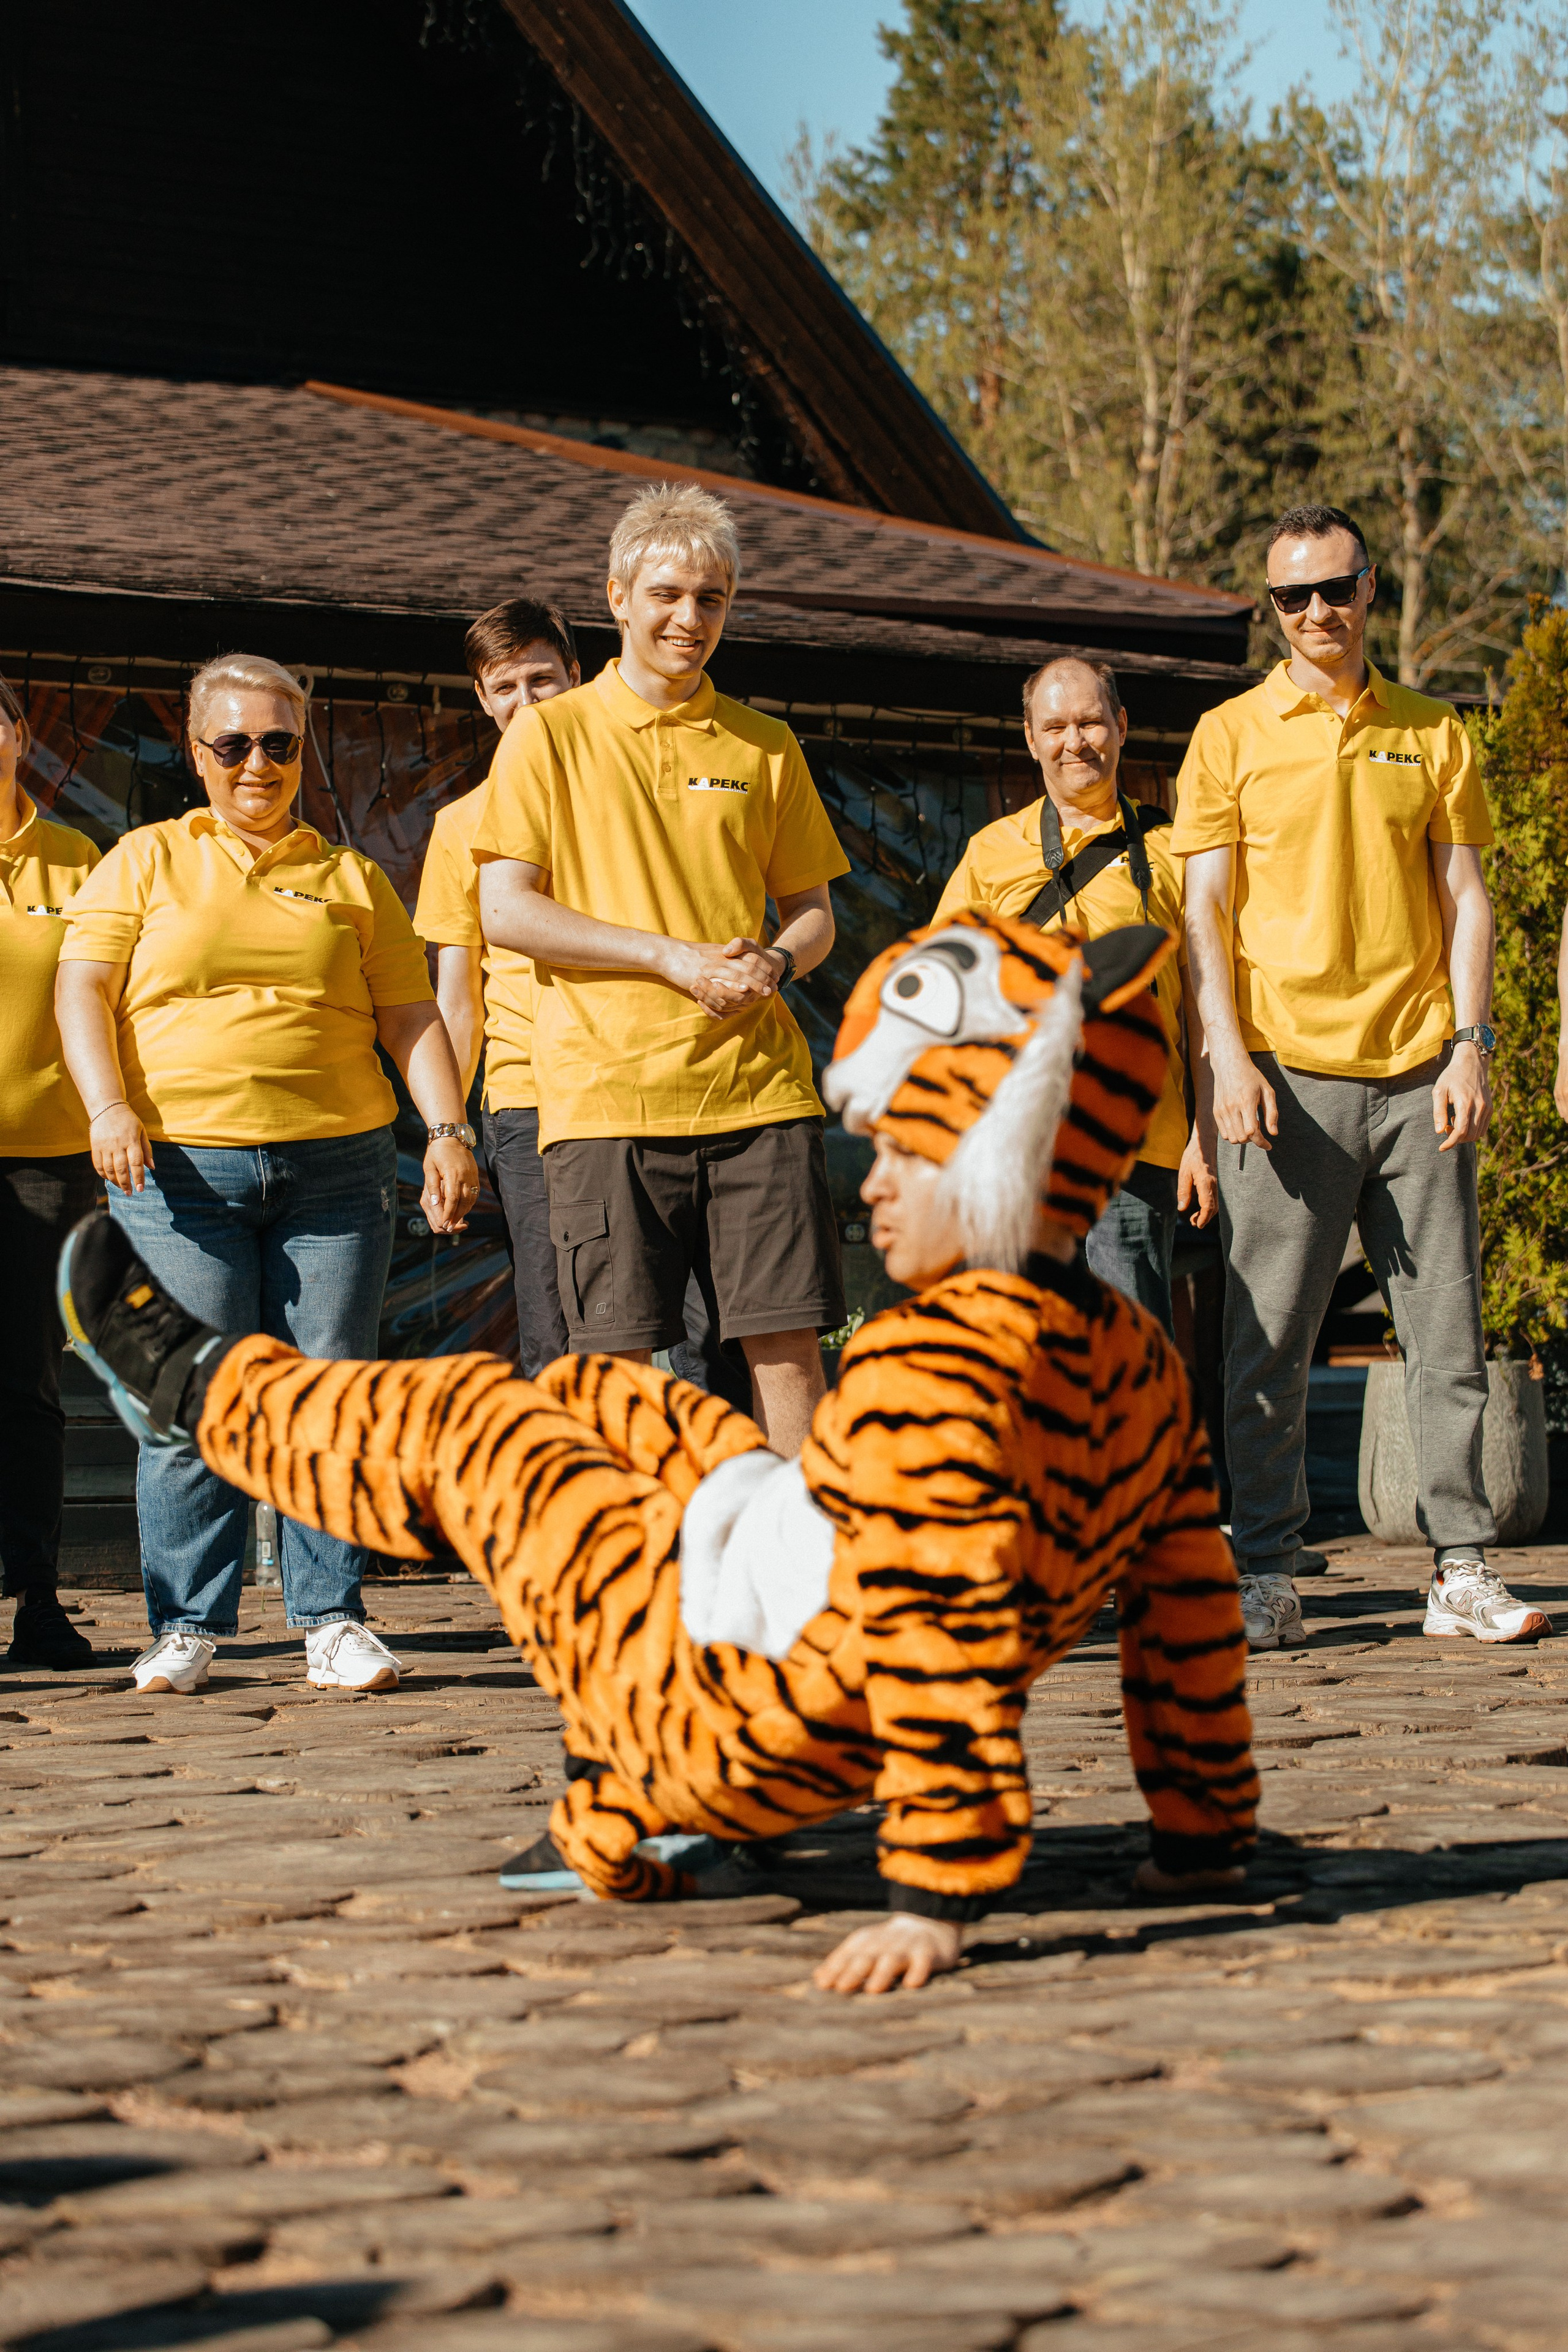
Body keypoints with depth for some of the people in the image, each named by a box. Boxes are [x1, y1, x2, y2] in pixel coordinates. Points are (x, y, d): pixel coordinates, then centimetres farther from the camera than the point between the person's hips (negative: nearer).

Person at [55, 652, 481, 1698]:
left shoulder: (351, 876, 16)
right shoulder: (146, 860, 12)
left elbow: (411, 1014, 13)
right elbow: (84, 988, 3)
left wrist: (449, 1129, -1)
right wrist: (111, 1109, -12)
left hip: (336, 1167, 2)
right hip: (180, 1165, -1)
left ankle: (333, 1618, 4)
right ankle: (188, 1625, 3)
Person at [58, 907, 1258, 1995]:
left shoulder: (932, 1361, -31)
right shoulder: (1146, 1367, -5)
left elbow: (943, 1633, -37)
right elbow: (1192, 1600, 2)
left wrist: (937, 1893, -35)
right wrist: (1204, 1836, 12)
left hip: (706, 1699, -8)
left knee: (448, 1424, 11)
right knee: (601, 1401, 26)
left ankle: (205, 1382, 40)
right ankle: (627, 1833, 33)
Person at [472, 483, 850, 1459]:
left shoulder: (765, 747, 14)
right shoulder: (551, 735, 5)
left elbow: (813, 911, 18)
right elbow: (505, 911, -3)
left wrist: (777, 961, -6)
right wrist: (668, 955, -10)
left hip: (757, 1084, 2)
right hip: (604, 1087, -2)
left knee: (788, 1340, -2)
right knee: (617, 1355, -2)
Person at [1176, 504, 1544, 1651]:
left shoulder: (1433, 735, 12)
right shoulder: (1231, 736, 6)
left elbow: (1464, 897, 10)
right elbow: (1205, 908, 2)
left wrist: (1470, 1043, -1)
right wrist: (1227, 1053, -9)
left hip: (1417, 1073, 2)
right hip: (1289, 1073, -2)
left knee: (1449, 1328, 3)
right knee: (1271, 1335, -2)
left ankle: (1463, 1569, 10)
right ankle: (1268, 1578, 4)